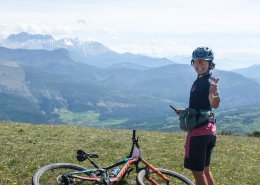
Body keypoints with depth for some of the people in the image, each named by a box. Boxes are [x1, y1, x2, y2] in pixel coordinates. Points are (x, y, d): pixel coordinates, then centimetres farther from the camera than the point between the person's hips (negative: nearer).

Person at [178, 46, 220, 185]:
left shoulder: (209, 82, -17)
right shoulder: (199, 81, 13)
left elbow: (214, 104, -37)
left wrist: (215, 93, -56)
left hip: (200, 131, -10)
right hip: (207, 131, 10)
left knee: (197, 171, -2)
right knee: (204, 169, 19)